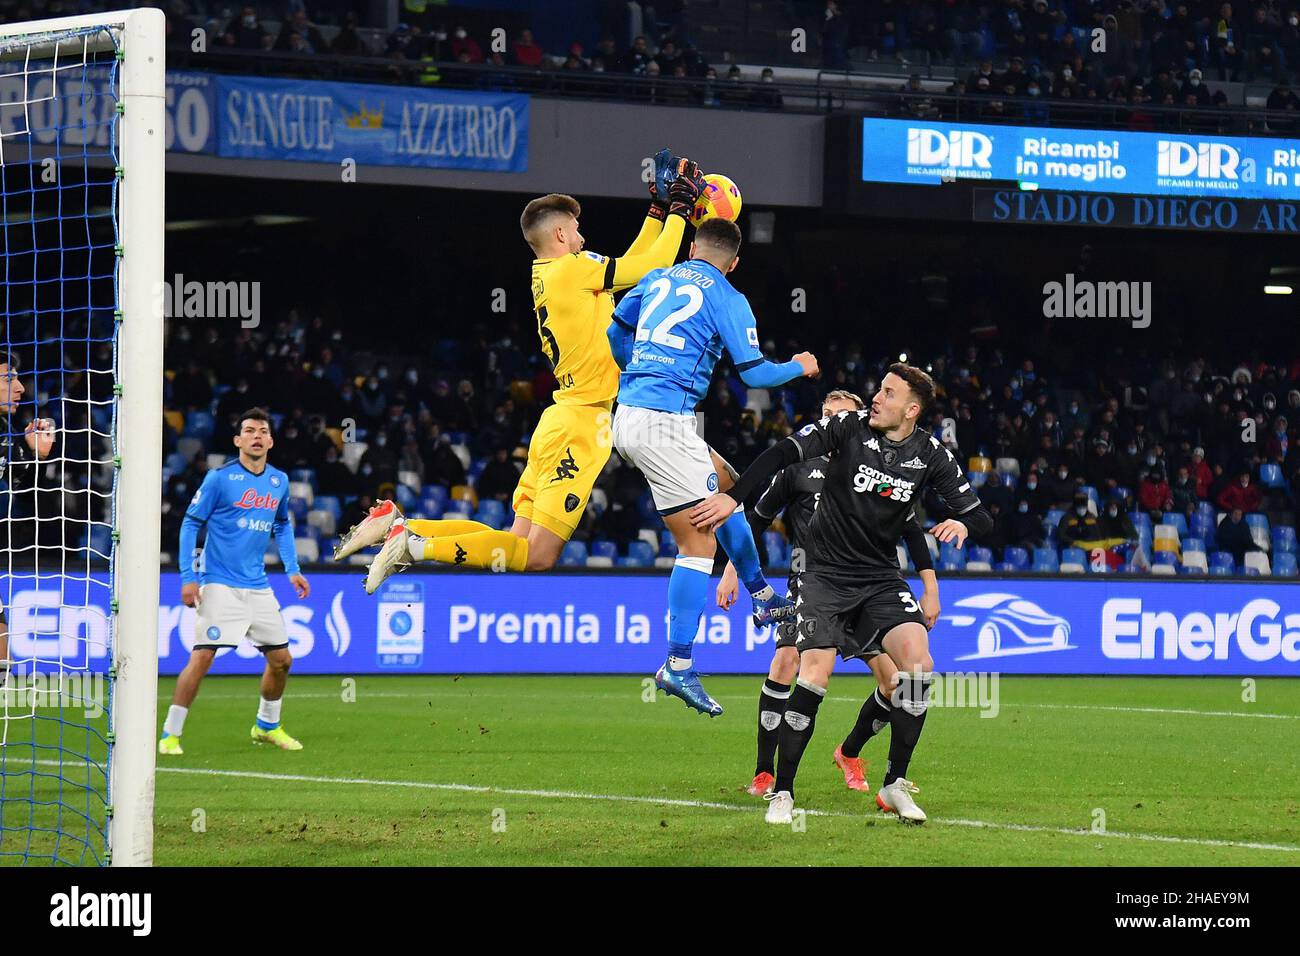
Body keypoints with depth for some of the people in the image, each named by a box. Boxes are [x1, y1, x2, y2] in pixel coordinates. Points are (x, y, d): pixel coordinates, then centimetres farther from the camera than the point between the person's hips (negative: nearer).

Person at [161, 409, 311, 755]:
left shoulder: (279, 481, 8)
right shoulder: (219, 478, -9)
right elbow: (191, 524, -5)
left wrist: (292, 568, 14)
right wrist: (188, 577, -12)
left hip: (258, 587, 6)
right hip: (220, 584, -6)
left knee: (281, 659, 9)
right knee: (201, 657, -15)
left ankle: (267, 726, 31)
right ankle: (170, 734, -8)